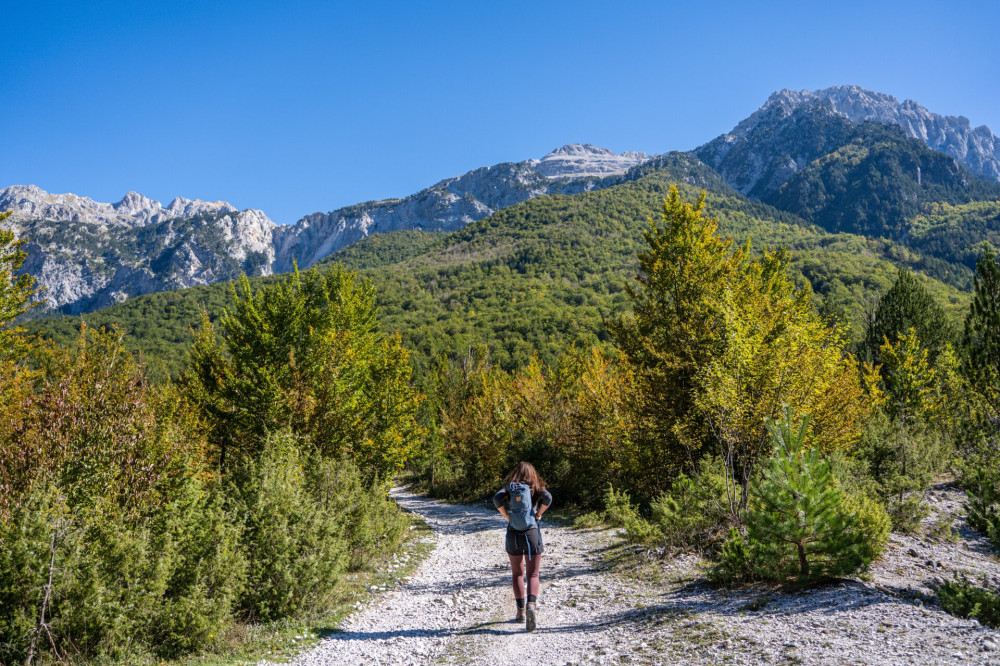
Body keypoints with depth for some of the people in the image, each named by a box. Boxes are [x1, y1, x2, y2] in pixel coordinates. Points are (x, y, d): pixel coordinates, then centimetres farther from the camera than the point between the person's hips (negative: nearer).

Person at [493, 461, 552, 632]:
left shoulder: (509, 487, 5)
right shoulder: (535, 488, 3)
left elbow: (497, 499, -13)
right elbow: (548, 498, -16)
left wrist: (507, 516, -2)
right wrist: (538, 514, -4)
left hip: (513, 535, 1)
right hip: (532, 533, -1)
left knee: (517, 574, 17)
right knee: (533, 575, 2)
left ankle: (521, 610, 15)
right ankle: (531, 604, -23)